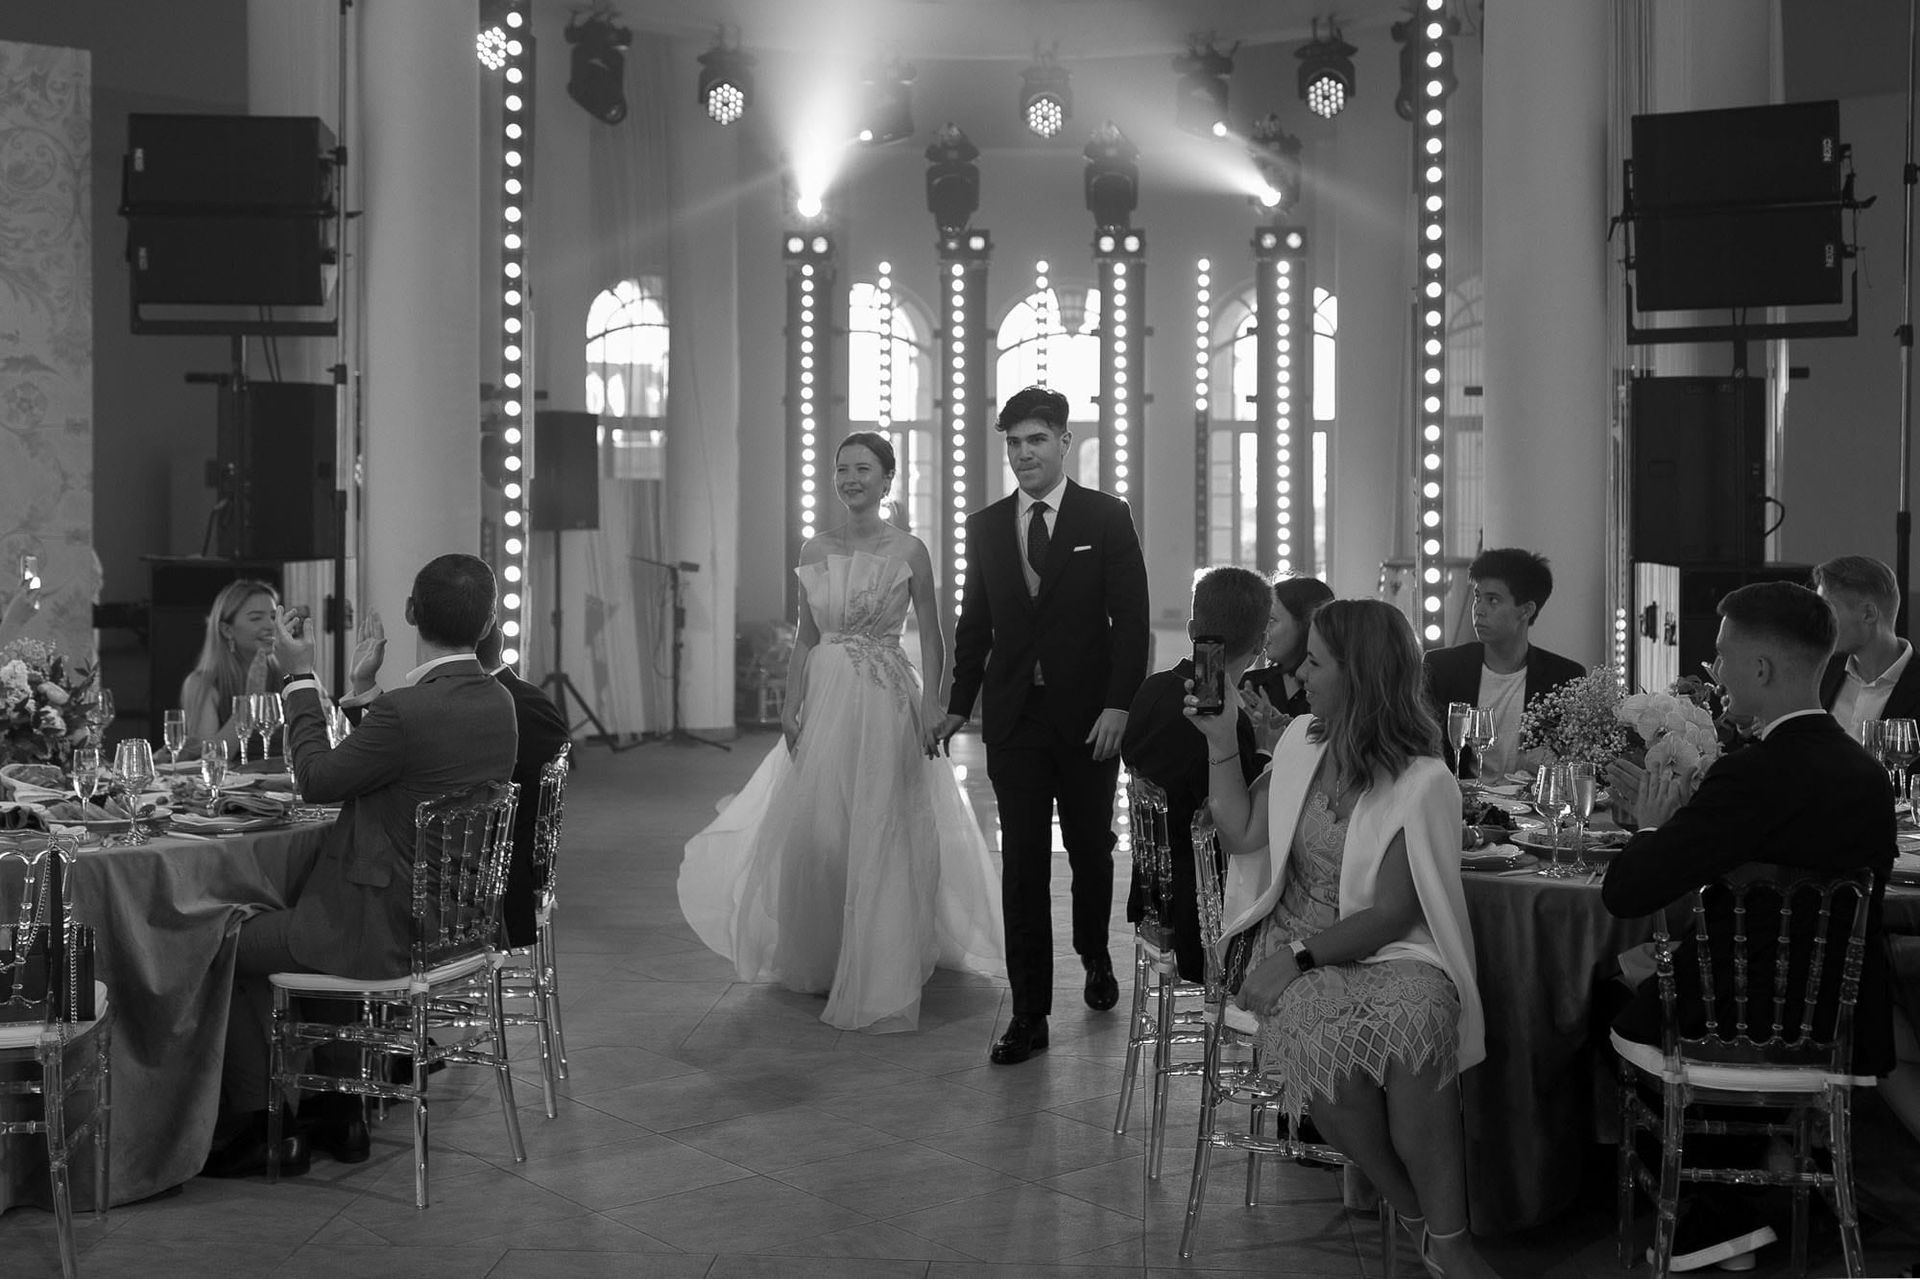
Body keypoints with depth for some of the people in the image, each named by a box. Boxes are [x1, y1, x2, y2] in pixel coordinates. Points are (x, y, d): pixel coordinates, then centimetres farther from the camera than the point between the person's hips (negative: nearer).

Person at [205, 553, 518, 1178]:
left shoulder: (409, 710, -27)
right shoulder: (497, 701, 0)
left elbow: (317, 780, -12)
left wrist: (300, 677, -7)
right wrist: (365, 691, 10)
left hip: (388, 929, -9)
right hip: (452, 914, 9)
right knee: (268, 922, 28)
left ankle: (265, 1124, 18)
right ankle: (335, 1109, 29)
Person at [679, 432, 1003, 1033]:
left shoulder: (909, 550, -3)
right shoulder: (815, 551, 8)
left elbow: (931, 639, -1)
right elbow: (804, 639, 12)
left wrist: (930, 708, -11)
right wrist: (791, 707, 2)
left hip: (887, 702, -4)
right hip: (826, 699, 4)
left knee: (881, 840, -3)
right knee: (814, 836, 6)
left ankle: (881, 987, 5)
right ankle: (819, 963, 26)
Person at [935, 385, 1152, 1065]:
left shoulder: (1107, 517, -1)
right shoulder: (985, 526, 9)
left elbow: (1131, 618, -4)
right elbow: (975, 624, 13)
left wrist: (1119, 705, -12)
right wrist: (958, 704, 8)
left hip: (1088, 717, -2)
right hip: (1014, 719, 2)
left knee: (1090, 851, 12)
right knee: (1022, 863, -1)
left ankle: (1095, 957, 40)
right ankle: (1029, 1014, 1)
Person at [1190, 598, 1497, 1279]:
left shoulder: (1424, 782, -8)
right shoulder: (1302, 740, 8)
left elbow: (1390, 915, -11)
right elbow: (1241, 834, 13)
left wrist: (1300, 955, -20)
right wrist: (1220, 739, 8)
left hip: (1384, 951, -3)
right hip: (1294, 952, 3)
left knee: (1415, 1021, -38)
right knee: (1322, 1038, -32)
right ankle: (1419, 1218, -13)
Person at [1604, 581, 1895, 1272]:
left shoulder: (1756, 774, -24)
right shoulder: (1868, 772, 0)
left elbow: (1623, 893, -22)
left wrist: (1651, 825, -3)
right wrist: (1676, 812, 12)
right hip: (1843, 1023, 7)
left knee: (1610, 993, 19)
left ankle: (1714, 1217, 24)